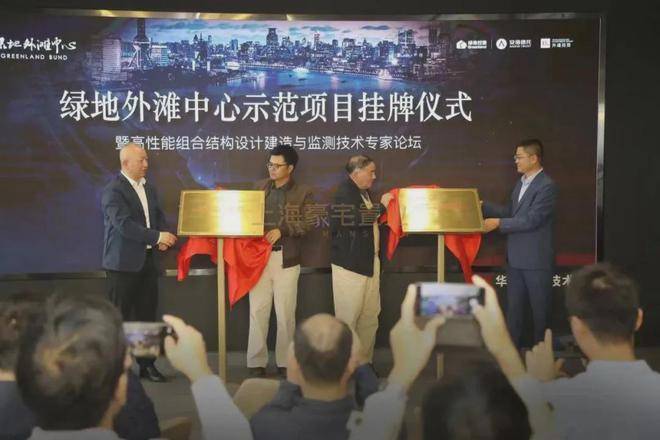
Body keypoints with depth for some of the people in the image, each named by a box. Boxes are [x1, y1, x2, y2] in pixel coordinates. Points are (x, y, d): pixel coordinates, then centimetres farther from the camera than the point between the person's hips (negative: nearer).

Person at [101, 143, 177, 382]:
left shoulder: (149, 188, 13)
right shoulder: (113, 190, -12)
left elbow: (159, 216, 19)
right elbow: (124, 224, -22)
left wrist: (163, 237, -2)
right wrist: (157, 236, -23)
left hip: (147, 260, 7)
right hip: (123, 263, -7)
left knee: (147, 315, 11)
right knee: (120, 317, 1)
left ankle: (147, 364, 19)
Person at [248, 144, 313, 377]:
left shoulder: (303, 192, 3)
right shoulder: (259, 187, 12)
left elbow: (307, 223, -6)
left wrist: (281, 230, -16)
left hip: (286, 258, -2)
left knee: (285, 312, 3)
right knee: (258, 310, 2)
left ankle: (285, 362, 14)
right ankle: (256, 361, 10)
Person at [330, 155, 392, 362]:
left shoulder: (363, 192, 16)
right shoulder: (345, 193, -12)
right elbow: (357, 219, -25)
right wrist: (381, 206, -14)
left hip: (369, 262, 9)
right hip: (350, 264, -9)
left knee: (370, 317, 11)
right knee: (347, 318, -1)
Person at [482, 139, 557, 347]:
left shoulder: (546, 186, -16)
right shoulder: (521, 183, 11)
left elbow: (531, 220, -22)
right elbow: (510, 212, 18)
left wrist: (499, 223, -20)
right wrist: (483, 206, 9)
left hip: (536, 259, -8)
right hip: (516, 258, 8)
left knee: (540, 310, 5)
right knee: (513, 308, 13)